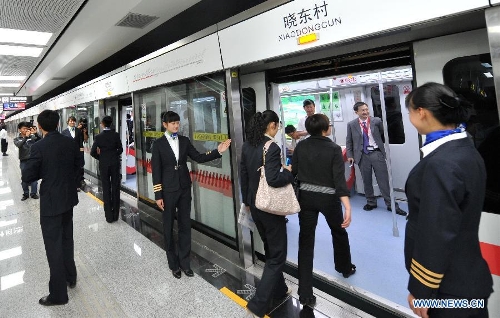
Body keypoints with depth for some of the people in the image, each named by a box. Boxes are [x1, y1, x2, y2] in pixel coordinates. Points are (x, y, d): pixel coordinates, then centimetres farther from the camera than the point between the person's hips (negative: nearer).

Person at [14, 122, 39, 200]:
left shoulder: (32, 136, 3)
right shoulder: (17, 139, 4)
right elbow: (19, 145, -17)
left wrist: (35, 134, -24)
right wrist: (26, 137, -25)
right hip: (23, 161, 1)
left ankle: (33, 193, 15)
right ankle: (26, 194, 21)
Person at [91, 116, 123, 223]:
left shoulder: (98, 137, -7)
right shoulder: (116, 135, -5)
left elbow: (93, 152, -7)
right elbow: (120, 149, 0)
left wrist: (100, 157, 11)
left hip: (103, 164, -1)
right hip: (115, 163, 1)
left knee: (106, 189, 6)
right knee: (115, 188, 8)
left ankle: (109, 216, 10)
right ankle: (115, 214, 13)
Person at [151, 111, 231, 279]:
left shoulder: (185, 141, 5)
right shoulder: (158, 144, -4)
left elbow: (198, 158, 0)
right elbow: (156, 170, -5)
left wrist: (218, 151, -13)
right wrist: (158, 195, -8)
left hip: (185, 188, 3)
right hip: (168, 190, -3)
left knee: (185, 225, 9)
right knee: (169, 227, 9)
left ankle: (184, 262, 23)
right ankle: (174, 264, 26)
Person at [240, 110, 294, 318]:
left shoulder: (247, 145, 3)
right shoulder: (272, 148, -21)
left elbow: (243, 175, 9)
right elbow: (273, 179, -30)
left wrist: (247, 200, 18)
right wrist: (288, 172, -11)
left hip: (255, 205, 8)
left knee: (270, 250, 24)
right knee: (277, 255, 7)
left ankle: (279, 290, 42)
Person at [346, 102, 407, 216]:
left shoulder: (377, 121, 0)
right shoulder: (351, 125, 1)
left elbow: (384, 135, 11)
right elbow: (349, 142, 5)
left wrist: (381, 145, 2)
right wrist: (350, 156, -1)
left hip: (376, 153, -1)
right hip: (363, 155, 1)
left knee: (384, 180, 2)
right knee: (366, 181, 11)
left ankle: (391, 205, 12)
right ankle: (371, 202, 27)